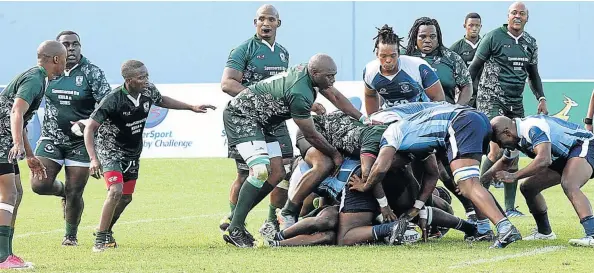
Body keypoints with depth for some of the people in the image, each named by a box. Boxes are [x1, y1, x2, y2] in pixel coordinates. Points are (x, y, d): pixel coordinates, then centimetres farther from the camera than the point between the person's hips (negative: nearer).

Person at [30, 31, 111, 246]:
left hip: (80, 141, -2)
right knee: (39, 184, -11)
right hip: (51, 137, 2)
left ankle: (71, 236, 23)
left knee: (74, 194, 0)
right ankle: (62, 191, 24)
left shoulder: (92, 73, -7)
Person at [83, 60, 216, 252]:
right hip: (110, 150, -7)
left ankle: (107, 231, 34)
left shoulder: (149, 91, -11)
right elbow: (89, 128, -26)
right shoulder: (113, 100, -29)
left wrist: (192, 107, 17)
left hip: (133, 152, 7)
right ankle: (100, 239, -15)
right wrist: (93, 159, -35)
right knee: (116, 191, -24)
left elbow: (162, 100, 16)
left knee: (126, 198, 12)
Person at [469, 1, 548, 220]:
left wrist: (541, 98, 14)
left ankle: (510, 207, 10)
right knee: (497, 150, -19)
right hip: (491, 101, -6)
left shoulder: (530, 43, 12)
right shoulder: (493, 37, -5)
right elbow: (474, 67, 0)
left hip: (516, 104, 6)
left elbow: (533, 74, 25)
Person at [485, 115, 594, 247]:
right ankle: (544, 232, 23)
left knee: (569, 185, -35)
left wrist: (514, 176, -37)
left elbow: (544, 160, -42)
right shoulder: (515, 137, 1)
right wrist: (481, 179, 12)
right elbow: (504, 163, 22)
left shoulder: (533, 128, -30)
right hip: (563, 157, 10)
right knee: (528, 187, 8)